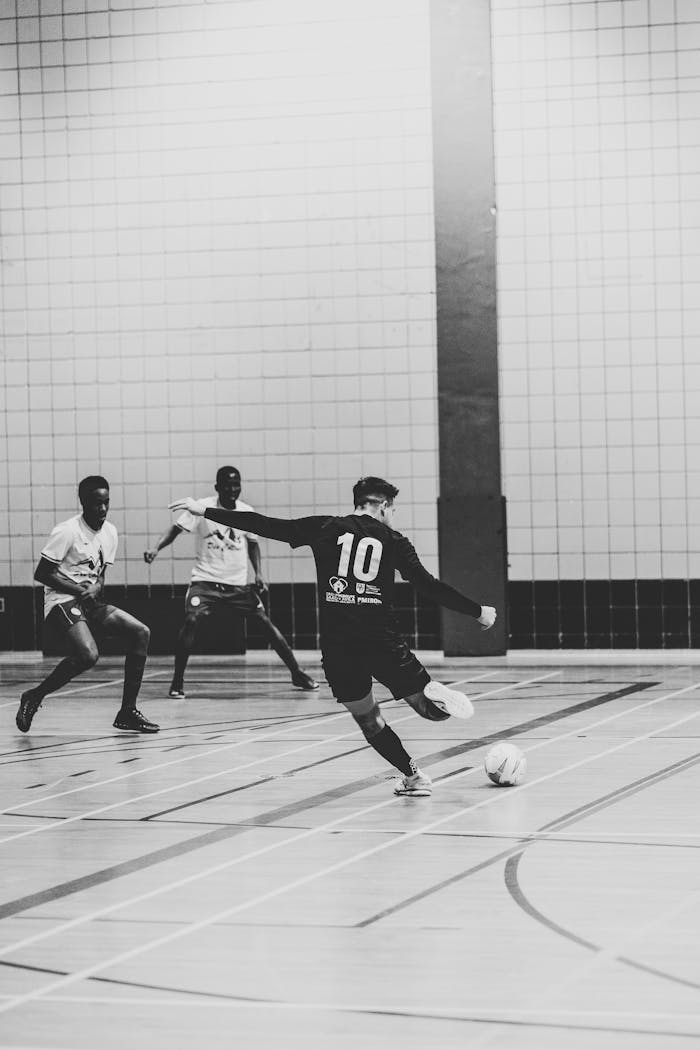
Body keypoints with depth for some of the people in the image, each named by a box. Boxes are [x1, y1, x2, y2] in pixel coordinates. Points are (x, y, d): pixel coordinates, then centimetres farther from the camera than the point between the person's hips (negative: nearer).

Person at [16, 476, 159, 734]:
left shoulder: (109, 532, 9)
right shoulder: (67, 532, -14)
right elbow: (41, 574, -12)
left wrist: (96, 588, -8)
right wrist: (79, 590, -16)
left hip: (91, 604, 8)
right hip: (62, 603, -8)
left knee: (141, 633, -7)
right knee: (88, 655, -31)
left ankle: (127, 712, -2)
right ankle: (34, 697, -8)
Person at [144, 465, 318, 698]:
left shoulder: (247, 512, 1)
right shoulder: (202, 508, -9)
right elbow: (176, 529, -8)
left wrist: (259, 573, 4)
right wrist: (156, 548, -25)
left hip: (238, 583, 3)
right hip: (205, 580, -3)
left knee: (265, 622, -2)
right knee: (191, 621, -23)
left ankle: (297, 674, 10)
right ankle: (177, 682, -9)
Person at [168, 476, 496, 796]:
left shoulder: (325, 528, 9)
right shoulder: (392, 540, 7)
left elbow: (267, 526, 7)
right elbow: (429, 586, 3)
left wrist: (205, 511, 12)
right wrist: (478, 612, 11)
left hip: (336, 646, 1)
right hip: (383, 641, -1)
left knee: (367, 718, 18)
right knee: (434, 709, 10)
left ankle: (412, 775, 13)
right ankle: (432, 693, -21)